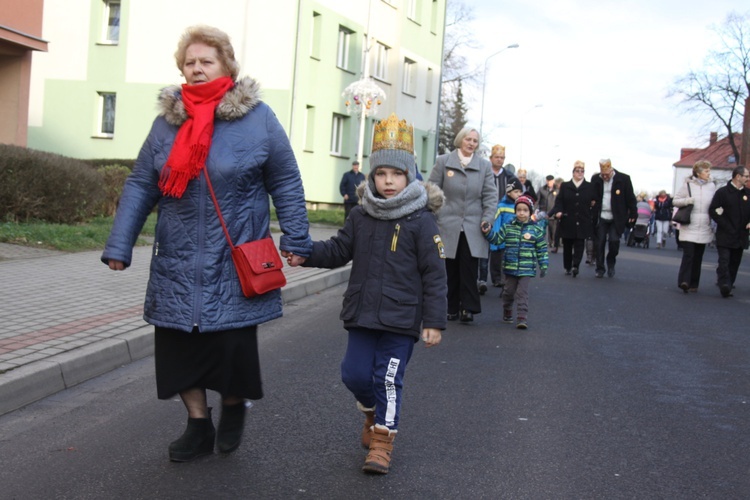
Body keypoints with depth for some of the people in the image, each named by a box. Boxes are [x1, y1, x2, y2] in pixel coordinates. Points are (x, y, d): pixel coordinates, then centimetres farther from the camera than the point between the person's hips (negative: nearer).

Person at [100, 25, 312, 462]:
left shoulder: (257, 117, -3)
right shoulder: (167, 120, 6)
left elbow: (286, 182, 1)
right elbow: (141, 185, 6)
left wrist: (296, 239, -1)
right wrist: (119, 245, 1)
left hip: (236, 262, -3)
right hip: (178, 262, 4)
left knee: (233, 341, 0)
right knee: (178, 341, 6)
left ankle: (233, 409, 30)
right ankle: (199, 424, 24)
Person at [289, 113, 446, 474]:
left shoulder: (421, 221, -10)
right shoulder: (361, 216, 5)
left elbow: (434, 274, -9)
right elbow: (339, 249, 11)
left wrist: (434, 321, -11)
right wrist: (307, 254, -8)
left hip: (401, 319, -4)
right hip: (362, 313, 5)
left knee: (388, 379, 2)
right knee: (355, 373, 8)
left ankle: (381, 442, 17)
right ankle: (373, 412, 39)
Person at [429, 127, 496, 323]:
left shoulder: (484, 165, 9)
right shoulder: (443, 161, 5)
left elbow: (490, 195, 8)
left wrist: (487, 219, -3)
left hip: (473, 228, 0)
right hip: (448, 225, 0)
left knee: (469, 268, -6)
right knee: (450, 269, 3)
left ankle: (468, 307, 0)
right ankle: (452, 308, 12)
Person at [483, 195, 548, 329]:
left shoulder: (536, 229, 0)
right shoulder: (508, 227, 3)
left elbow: (542, 249, 3)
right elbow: (497, 239, 2)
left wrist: (543, 265, 0)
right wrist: (488, 232, -16)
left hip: (526, 268, -2)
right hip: (510, 267, 2)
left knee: (522, 293, -7)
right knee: (509, 291, 13)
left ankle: (522, 318, -7)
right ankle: (507, 313, 33)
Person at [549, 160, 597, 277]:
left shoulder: (590, 187, 6)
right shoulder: (564, 186, 7)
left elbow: (595, 202, 14)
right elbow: (559, 201, 2)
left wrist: (593, 204, -5)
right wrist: (558, 212, -12)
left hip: (583, 222, -1)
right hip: (567, 222, 1)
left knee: (579, 245, -8)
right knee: (567, 245, 7)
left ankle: (575, 266, -13)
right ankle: (567, 267, 17)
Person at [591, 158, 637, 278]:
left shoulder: (623, 179, -4)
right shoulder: (595, 179, 3)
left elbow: (630, 198, 0)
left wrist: (633, 215, -4)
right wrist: (592, 216, 3)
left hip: (617, 218, -2)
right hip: (601, 217, 2)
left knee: (614, 241, -10)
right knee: (600, 243, 1)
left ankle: (611, 263, 16)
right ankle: (600, 269, 12)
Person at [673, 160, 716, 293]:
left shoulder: (712, 186, 7)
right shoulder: (688, 185, 0)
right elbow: (675, 201, 2)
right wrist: (688, 200, -14)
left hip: (704, 228, 3)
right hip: (689, 227, -3)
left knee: (698, 257, 7)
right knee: (688, 254, -14)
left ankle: (694, 284, 15)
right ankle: (684, 281, -14)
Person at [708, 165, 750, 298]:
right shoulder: (722, 192, -5)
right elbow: (713, 211, -8)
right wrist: (726, 226, -13)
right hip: (725, 236, -5)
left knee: (735, 262, 9)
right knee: (724, 261, -13)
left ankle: (728, 285, 17)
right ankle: (725, 284, -19)